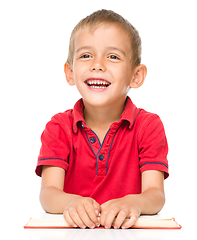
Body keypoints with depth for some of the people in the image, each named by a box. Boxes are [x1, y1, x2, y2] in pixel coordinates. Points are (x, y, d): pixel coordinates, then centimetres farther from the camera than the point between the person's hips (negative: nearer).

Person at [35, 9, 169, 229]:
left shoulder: (148, 126, -1)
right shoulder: (59, 127, 0)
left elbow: (156, 195, -11)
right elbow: (48, 194, -10)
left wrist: (133, 203, -33)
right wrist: (72, 202, -31)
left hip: (128, 230, -1)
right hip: (74, 230, 2)